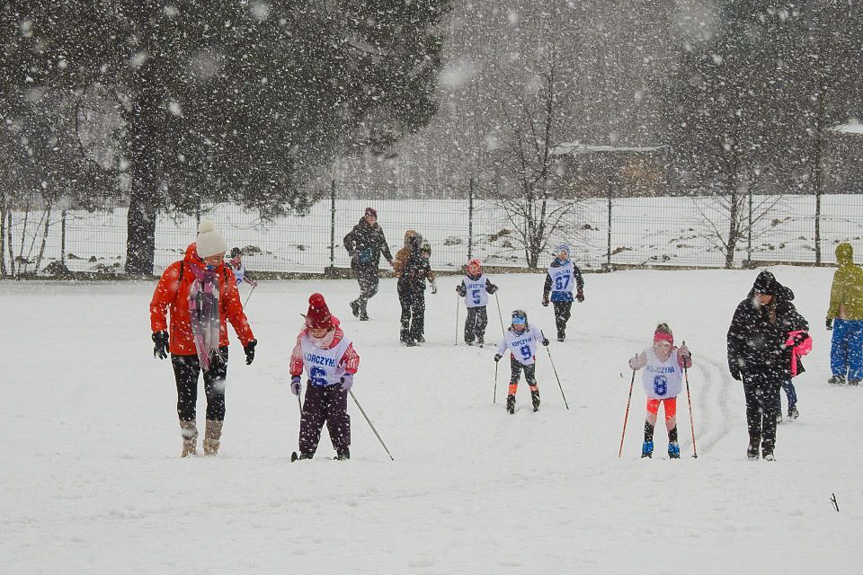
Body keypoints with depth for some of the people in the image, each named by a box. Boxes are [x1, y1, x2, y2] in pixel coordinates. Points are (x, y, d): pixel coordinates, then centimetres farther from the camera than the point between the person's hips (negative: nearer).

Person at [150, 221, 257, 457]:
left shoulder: (225, 275, 3)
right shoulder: (177, 273, -8)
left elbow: (235, 310, 12)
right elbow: (158, 304, -5)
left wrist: (248, 340, 9)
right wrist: (159, 333, -17)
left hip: (216, 346, 2)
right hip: (183, 347, -2)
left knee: (217, 397, -5)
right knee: (187, 399, 3)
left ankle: (212, 448, 5)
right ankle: (189, 447, 17)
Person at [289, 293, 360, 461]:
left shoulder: (339, 340, -21)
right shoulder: (304, 338, -12)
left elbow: (353, 357, -9)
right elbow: (296, 357, 4)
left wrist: (349, 374, -24)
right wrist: (295, 377, 0)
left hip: (336, 385, -3)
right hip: (314, 385, 3)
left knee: (337, 417, -10)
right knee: (310, 417, -4)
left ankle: (343, 451, 1)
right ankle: (306, 452, 0)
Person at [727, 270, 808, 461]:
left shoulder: (784, 308, -4)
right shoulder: (745, 308, -2)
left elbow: (802, 328, 11)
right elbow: (733, 337, 4)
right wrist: (734, 363, 1)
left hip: (774, 365, -1)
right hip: (750, 365, 1)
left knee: (769, 406, -8)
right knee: (752, 405, 6)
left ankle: (768, 447, -5)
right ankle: (753, 442, 24)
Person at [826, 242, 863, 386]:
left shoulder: (840, 273, -10)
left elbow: (836, 298, -11)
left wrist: (830, 317, -6)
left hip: (843, 317, -4)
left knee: (838, 347, 7)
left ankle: (838, 375, 4)